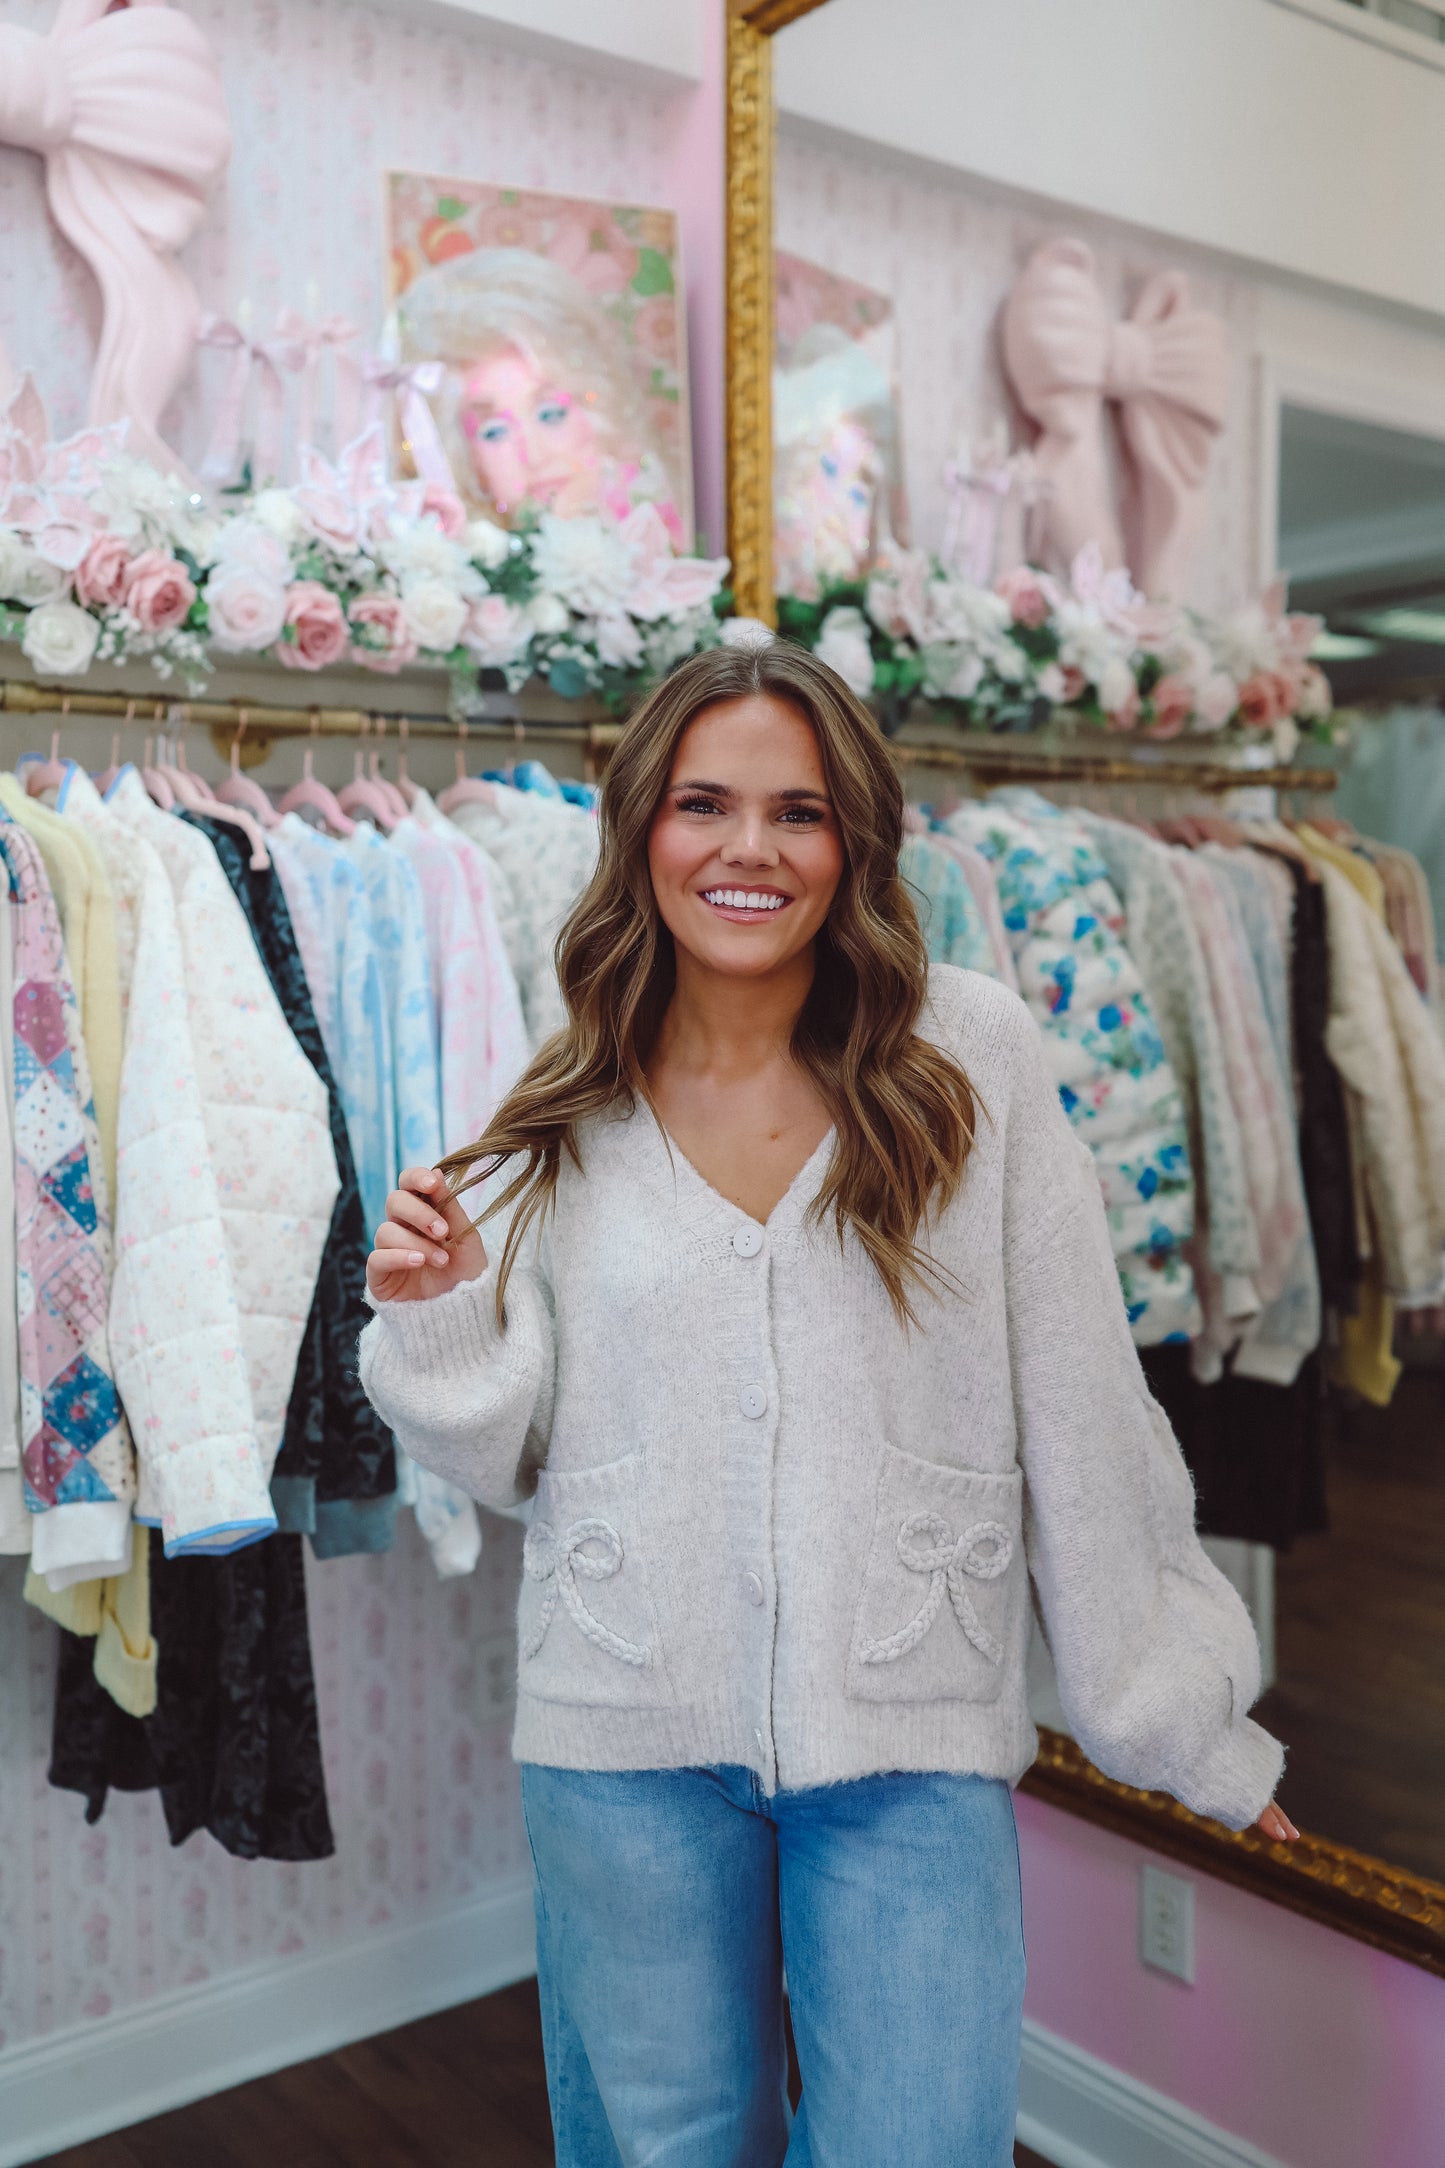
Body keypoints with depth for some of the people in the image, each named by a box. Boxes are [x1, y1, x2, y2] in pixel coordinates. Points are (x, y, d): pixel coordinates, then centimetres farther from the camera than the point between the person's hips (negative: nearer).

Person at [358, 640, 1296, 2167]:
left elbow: (1080, 1407, -3)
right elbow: (518, 1454, 8)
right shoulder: (566, 1123, 1)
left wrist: (1178, 1713, 1)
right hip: (627, 1747, 2)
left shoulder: (973, 1055, -6)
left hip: (914, 1744, -1)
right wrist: (439, 1322, -11)